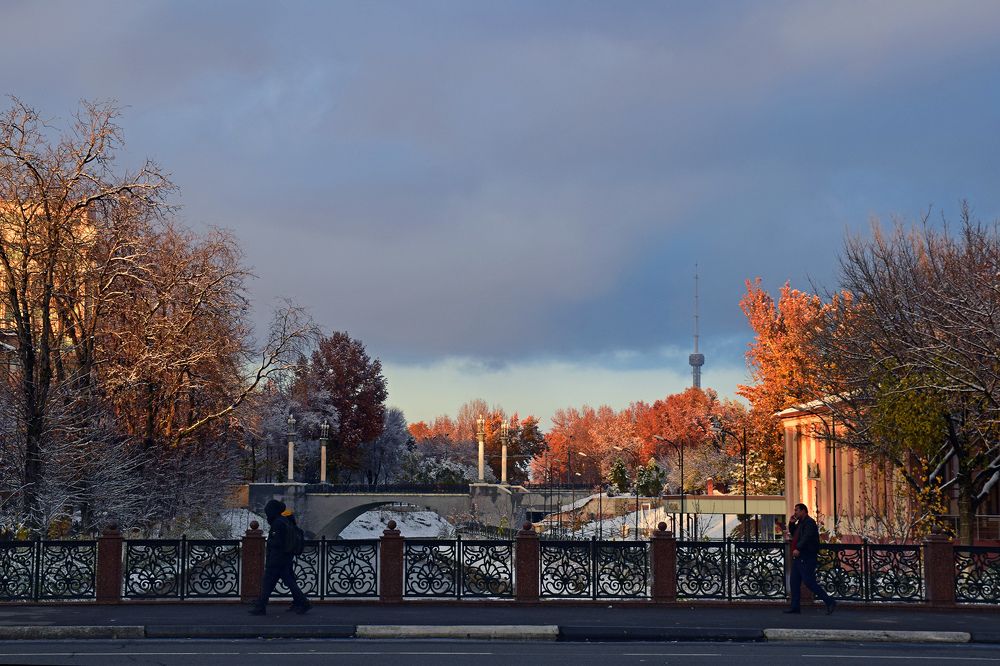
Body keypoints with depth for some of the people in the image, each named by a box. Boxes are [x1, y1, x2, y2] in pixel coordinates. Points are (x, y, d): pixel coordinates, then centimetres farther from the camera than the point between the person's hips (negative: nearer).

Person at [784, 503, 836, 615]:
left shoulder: (809, 522, -11)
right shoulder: (800, 523, 20)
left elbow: (806, 537, -25)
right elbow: (794, 534, 31)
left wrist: (798, 549, -36)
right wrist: (792, 523, 16)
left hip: (806, 558, -10)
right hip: (798, 558, 10)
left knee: (809, 582, -13)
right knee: (794, 583, 8)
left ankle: (830, 602, -8)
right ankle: (795, 607, 10)